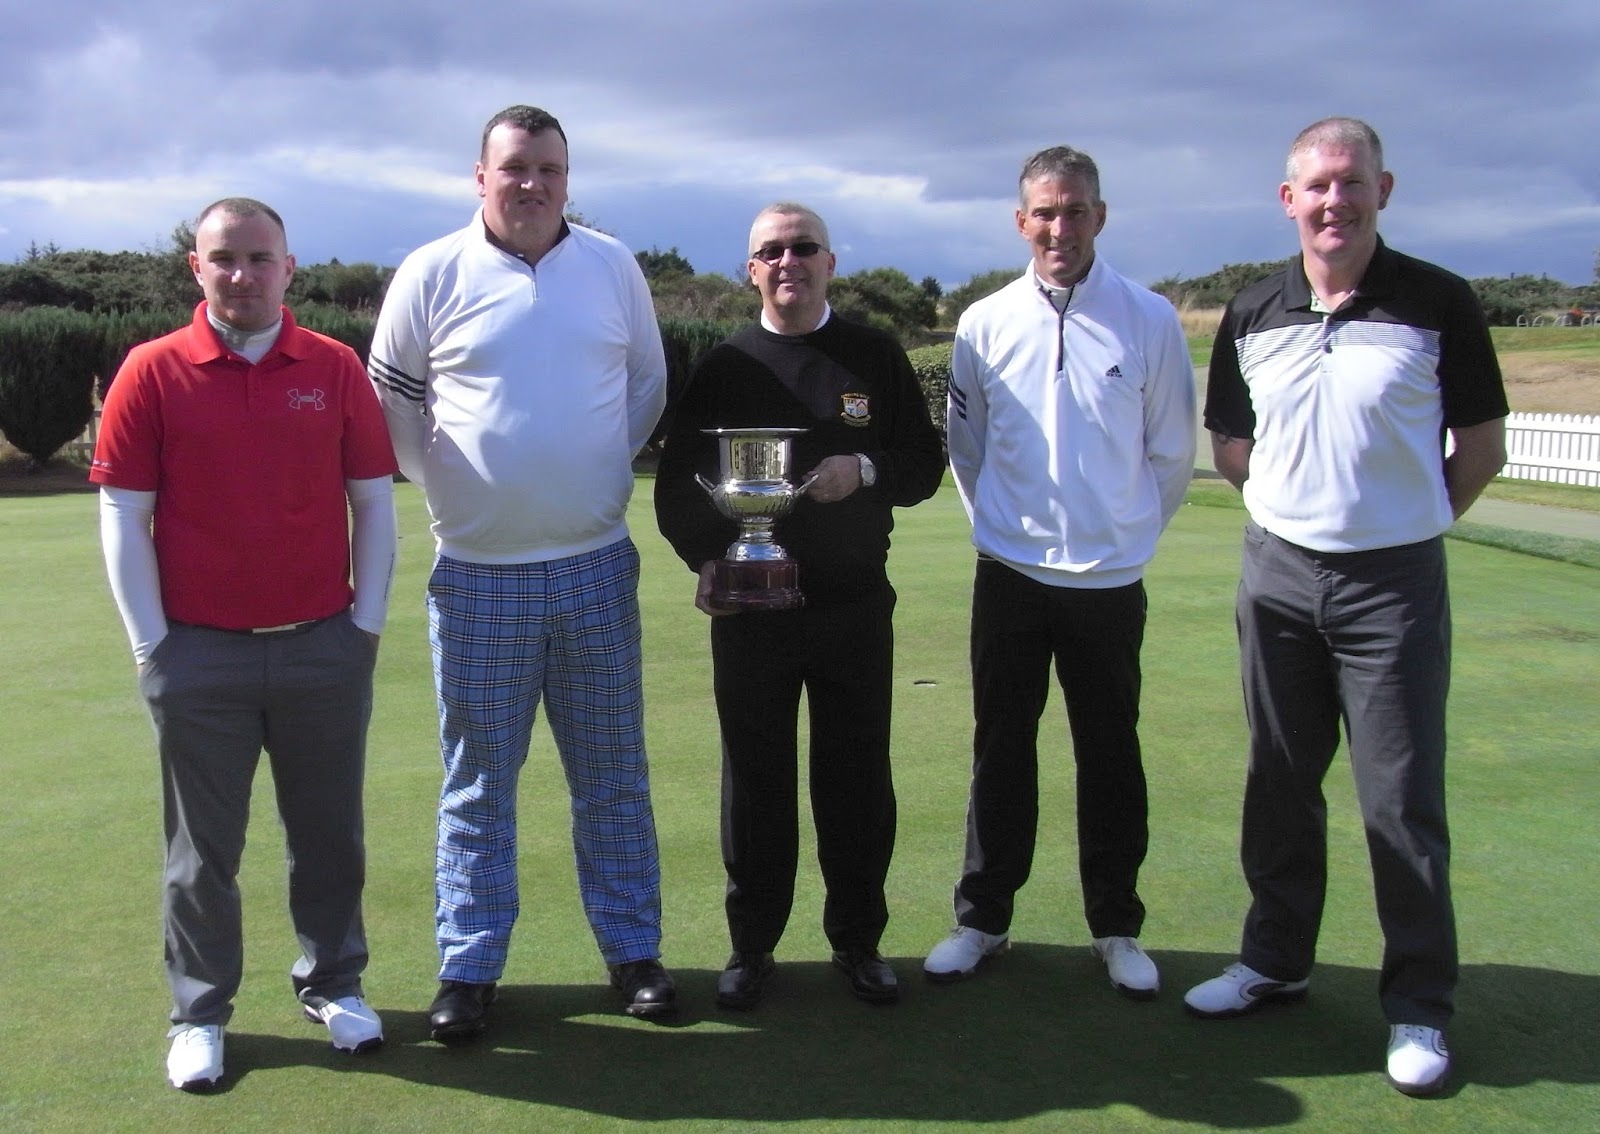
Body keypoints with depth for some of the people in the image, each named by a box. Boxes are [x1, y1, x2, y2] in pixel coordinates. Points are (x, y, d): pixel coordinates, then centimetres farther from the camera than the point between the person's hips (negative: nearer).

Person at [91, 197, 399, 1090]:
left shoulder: (336, 369, 2)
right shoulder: (153, 372, -2)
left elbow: (375, 504, 5)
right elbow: (123, 519, -2)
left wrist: (367, 624, 1)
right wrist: (154, 644, -5)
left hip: (325, 648, 1)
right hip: (199, 654, -1)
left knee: (330, 833, 12)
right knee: (203, 848, 10)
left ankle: (333, 983, 31)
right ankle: (200, 1013, 25)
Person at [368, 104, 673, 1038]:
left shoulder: (613, 266, 3)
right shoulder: (431, 275, -3)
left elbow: (648, 382, 14)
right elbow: (391, 397, 6)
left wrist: (608, 473, 8)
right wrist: (447, 484, 4)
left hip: (596, 565, 2)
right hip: (478, 573, -1)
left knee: (613, 774, 11)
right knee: (478, 782, 8)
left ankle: (633, 947, 24)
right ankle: (469, 967, 20)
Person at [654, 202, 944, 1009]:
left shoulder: (876, 357, 6)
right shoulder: (724, 366, 4)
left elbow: (925, 465, 7)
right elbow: (676, 481, 4)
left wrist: (865, 472, -13)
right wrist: (705, 558, -12)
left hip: (856, 606, 1)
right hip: (749, 606, 0)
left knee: (857, 776, 7)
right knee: (755, 779, 7)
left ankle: (858, 940, 23)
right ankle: (751, 944, 21)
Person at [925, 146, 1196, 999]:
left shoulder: (1149, 320, -4)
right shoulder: (985, 323, 0)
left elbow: (1172, 455, 5)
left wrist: (1127, 534, 11)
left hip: (1110, 583, -1)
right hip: (1009, 577, 1)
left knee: (1110, 759, 8)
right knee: (1000, 754, 9)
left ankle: (1117, 928, 23)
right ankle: (983, 918, 22)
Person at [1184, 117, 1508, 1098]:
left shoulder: (1439, 304, -6)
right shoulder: (1251, 316, 3)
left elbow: (1482, 449, 1)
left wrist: (1399, 524, 7)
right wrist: (1308, 506, 11)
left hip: (1394, 582, -3)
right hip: (1278, 574, 4)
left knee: (1403, 801, 1)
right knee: (1280, 787, 14)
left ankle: (1420, 1005, 16)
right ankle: (1276, 962, 31)